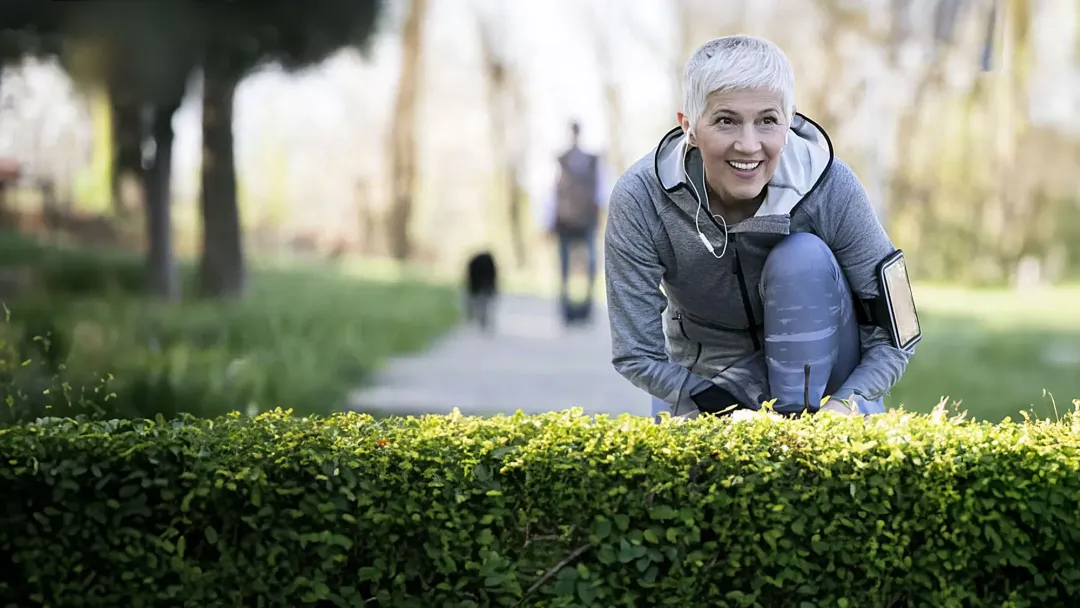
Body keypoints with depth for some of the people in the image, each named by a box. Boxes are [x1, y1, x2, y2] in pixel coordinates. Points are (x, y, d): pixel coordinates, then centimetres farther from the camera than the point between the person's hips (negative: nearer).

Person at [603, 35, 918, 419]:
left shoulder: (829, 187, -25)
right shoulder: (641, 200, -26)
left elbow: (895, 335, -19)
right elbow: (637, 355, -21)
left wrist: (844, 407, -38)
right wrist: (728, 412, -32)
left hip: (814, 366, 1)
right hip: (705, 382, 0)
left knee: (803, 257, -27)